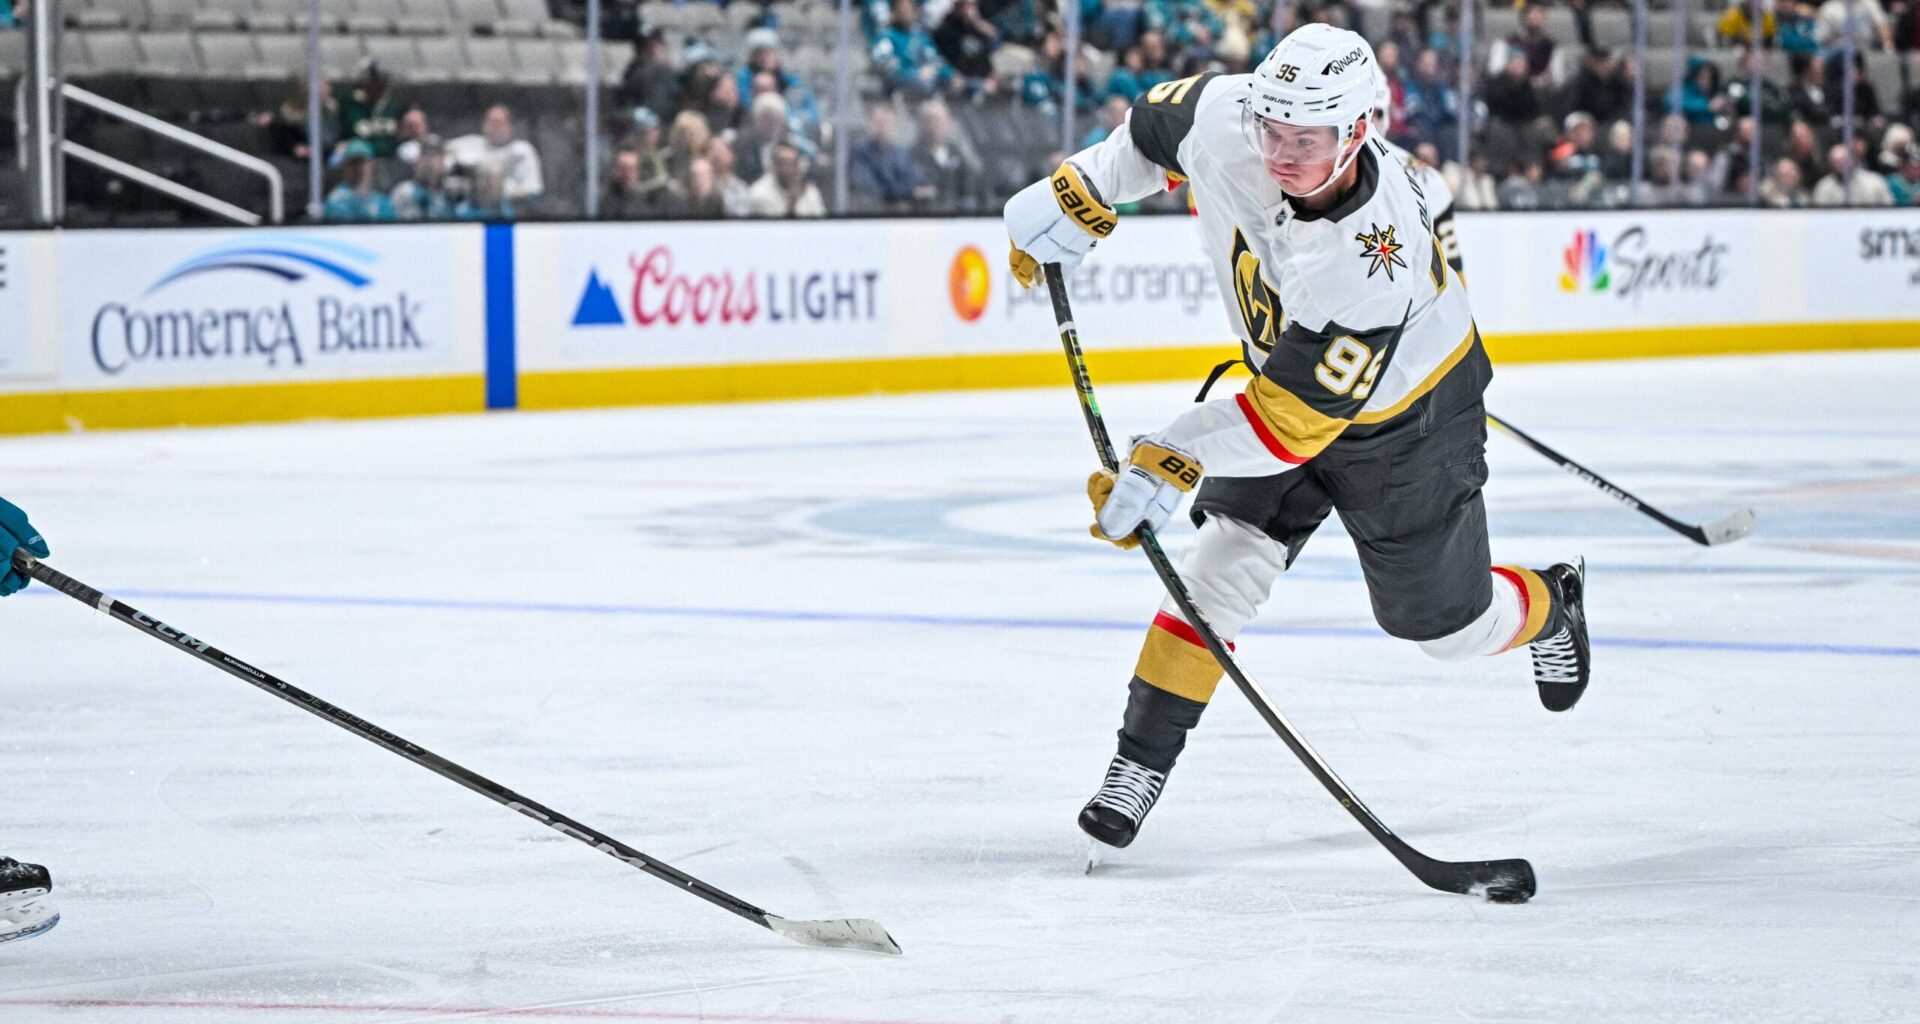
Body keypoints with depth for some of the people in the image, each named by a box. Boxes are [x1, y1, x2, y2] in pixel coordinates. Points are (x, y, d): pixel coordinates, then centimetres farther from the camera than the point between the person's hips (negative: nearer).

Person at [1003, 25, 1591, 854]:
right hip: (1283, 371, 5)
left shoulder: (1371, 263, -44)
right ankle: (1140, 761, -1)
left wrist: (1170, 464, -44)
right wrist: (1077, 195, -6)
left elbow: (1296, 418, -40)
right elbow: (1157, 125, -1)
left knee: (1439, 621, 10)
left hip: (1407, 417, -5)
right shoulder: (1224, 117, -28)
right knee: (1222, 567, -8)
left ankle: (1549, 607, 44)